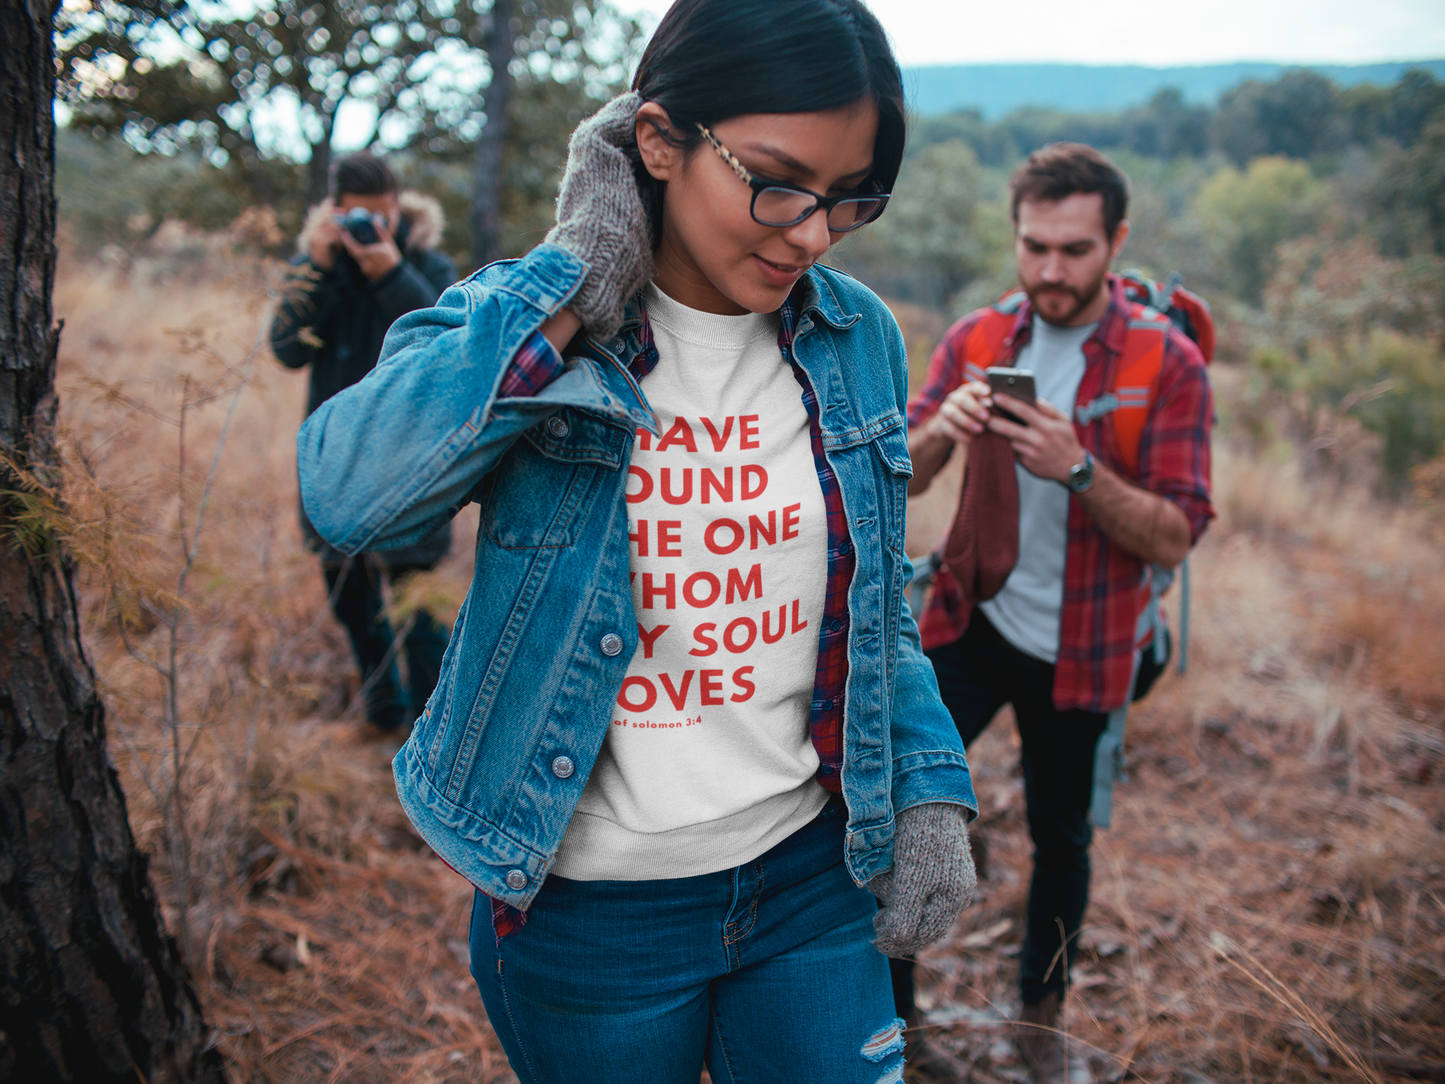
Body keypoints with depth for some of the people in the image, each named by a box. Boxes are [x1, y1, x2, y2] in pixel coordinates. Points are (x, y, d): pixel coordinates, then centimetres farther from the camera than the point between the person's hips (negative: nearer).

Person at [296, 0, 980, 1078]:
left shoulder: (860, 341, -2)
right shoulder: (518, 328, -12)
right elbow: (349, 492, -32)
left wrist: (933, 792, 1)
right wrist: (576, 276, -26)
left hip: (812, 878, 3)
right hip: (589, 911, -2)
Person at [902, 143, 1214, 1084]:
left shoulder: (1168, 362, -9)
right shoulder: (976, 338, -1)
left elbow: (1175, 537, -14)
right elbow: (902, 480, -3)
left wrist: (1078, 468, -30)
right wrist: (941, 431, -25)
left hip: (1077, 651, -1)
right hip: (970, 626, 2)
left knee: (1062, 838, 13)